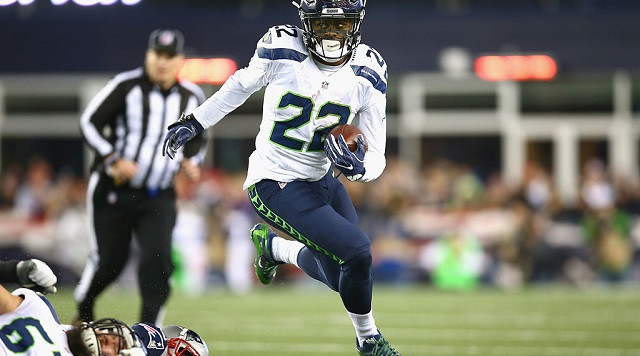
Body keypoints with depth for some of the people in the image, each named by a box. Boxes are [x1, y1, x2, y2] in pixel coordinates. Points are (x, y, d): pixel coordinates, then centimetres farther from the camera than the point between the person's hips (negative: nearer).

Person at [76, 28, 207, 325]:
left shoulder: (191, 97, 4)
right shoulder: (126, 86, -10)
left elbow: (198, 139, 20)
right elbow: (89, 122, -7)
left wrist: (189, 161, -1)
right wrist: (114, 159, -17)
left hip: (158, 197, 3)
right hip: (113, 189, -3)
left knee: (158, 259, -15)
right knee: (109, 260, 1)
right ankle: (83, 311, 30)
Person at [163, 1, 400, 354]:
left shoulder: (368, 74, -8)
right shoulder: (281, 49, -17)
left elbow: (376, 159, -5)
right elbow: (241, 85, 5)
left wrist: (357, 166, -27)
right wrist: (194, 122, 13)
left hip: (322, 179, 5)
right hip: (276, 186, -5)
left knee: (340, 276, 12)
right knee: (357, 251, -17)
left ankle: (272, 245, 41)